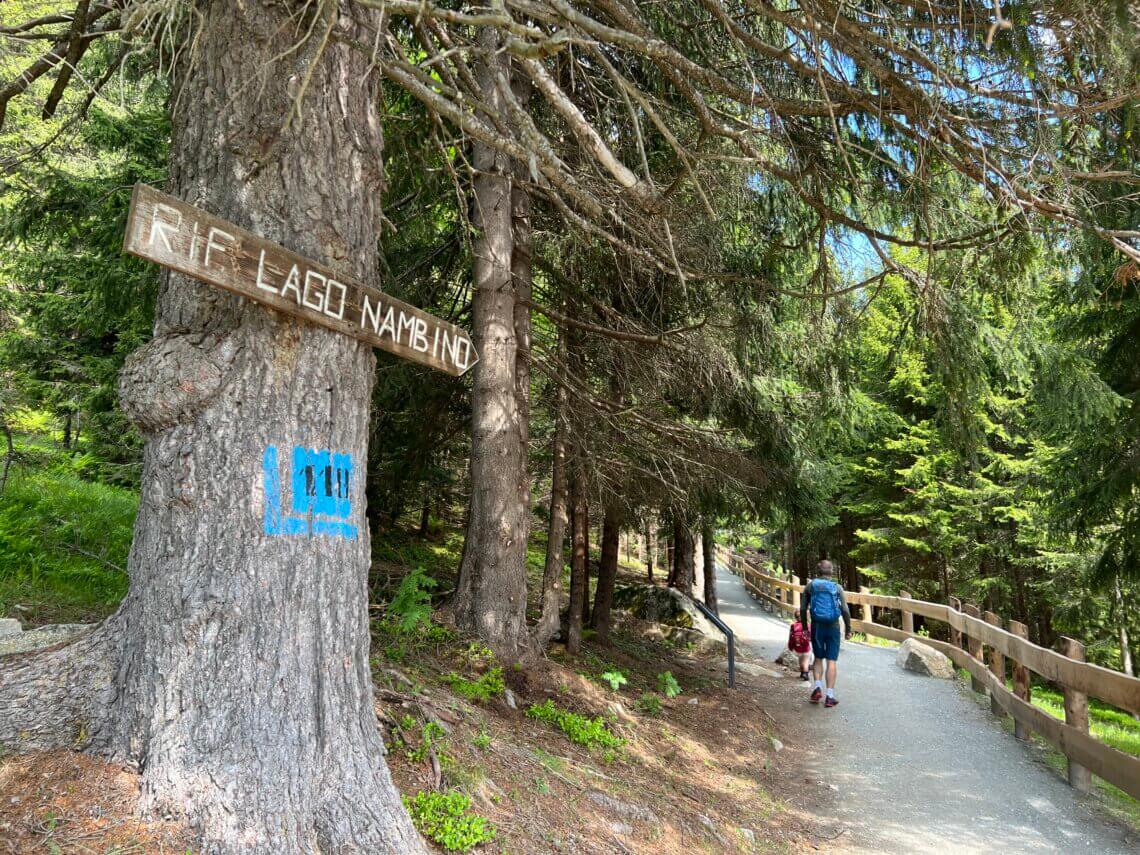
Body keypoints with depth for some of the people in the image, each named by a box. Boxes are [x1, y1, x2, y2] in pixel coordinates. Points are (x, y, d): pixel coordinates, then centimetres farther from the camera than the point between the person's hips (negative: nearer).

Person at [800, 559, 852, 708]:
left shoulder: (810, 586, 0)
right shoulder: (837, 587, -2)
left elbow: (803, 609, 0)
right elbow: (845, 610, -8)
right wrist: (848, 629, 2)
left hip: (817, 627, 1)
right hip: (833, 628, -1)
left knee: (818, 658, 17)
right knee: (831, 661, 2)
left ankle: (818, 687, -2)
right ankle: (830, 696, -2)